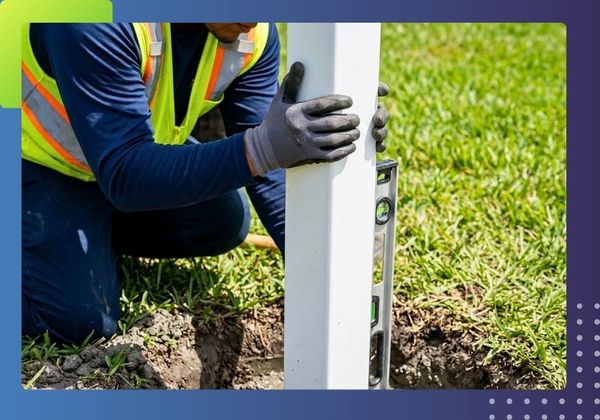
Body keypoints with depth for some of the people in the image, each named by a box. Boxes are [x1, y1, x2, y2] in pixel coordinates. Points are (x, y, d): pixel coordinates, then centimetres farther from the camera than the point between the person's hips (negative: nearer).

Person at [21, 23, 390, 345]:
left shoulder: (255, 34, -19)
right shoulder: (100, 23, -39)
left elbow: (270, 170, -14)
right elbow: (123, 175, -43)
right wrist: (262, 147, -54)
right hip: (40, 155, -6)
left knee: (224, 224, 6)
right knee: (83, 322, -15)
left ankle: (93, 229, 20)